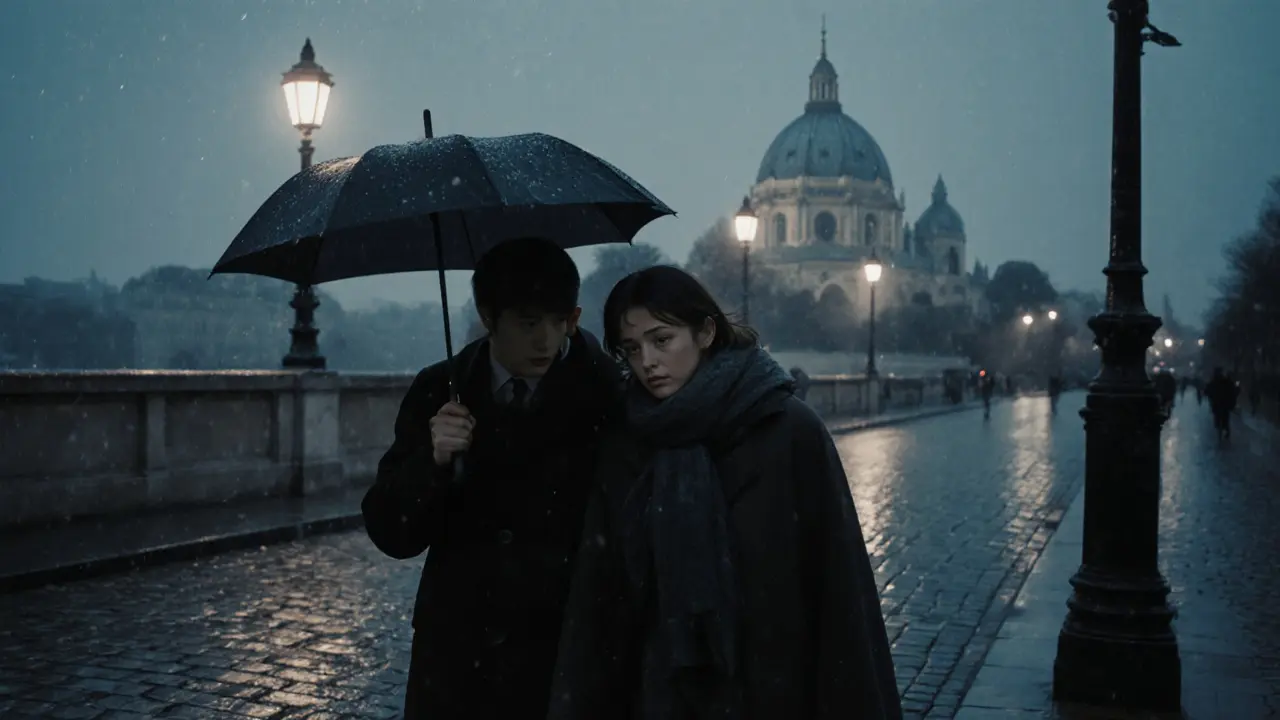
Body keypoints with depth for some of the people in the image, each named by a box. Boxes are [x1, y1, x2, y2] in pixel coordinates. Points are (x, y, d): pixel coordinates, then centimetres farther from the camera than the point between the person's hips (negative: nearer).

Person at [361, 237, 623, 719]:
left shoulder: (607, 396, -9)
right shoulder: (439, 394, -1)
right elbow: (391, 535, -2)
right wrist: (432, 461, -18)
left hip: (566, 655, -2)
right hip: (455, 654, 2)